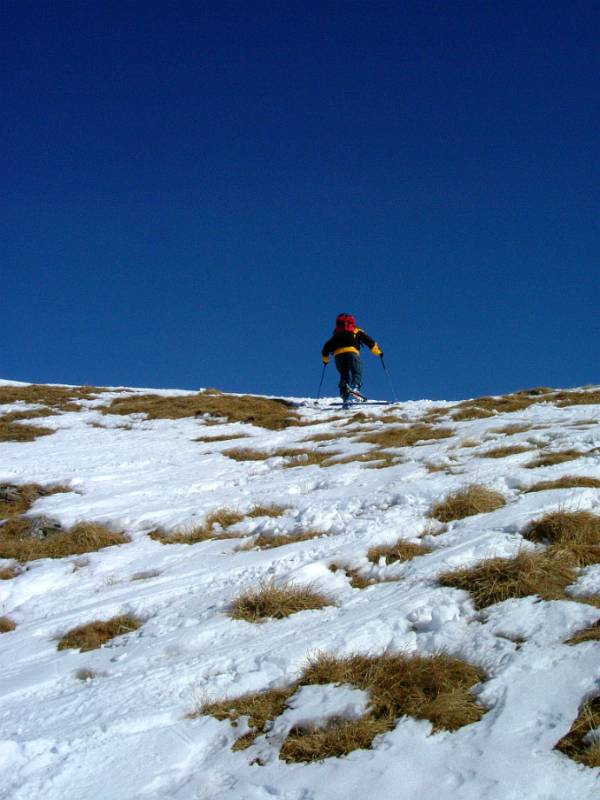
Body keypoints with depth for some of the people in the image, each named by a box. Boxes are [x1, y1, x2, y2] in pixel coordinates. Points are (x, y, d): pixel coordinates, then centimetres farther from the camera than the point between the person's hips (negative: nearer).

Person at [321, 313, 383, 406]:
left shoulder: (337, 334, 31)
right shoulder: (357, 331, 23)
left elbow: (327, 347, 33)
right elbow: (369, 341, 12)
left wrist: (325, 359, 48)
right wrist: (378, 351, 14)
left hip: (338, 354, 3)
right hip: (352, 352, -3)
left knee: (344, 376, 14)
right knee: (357, 373, -2)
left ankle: (345, 395, -3)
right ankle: (355, 387, -33)